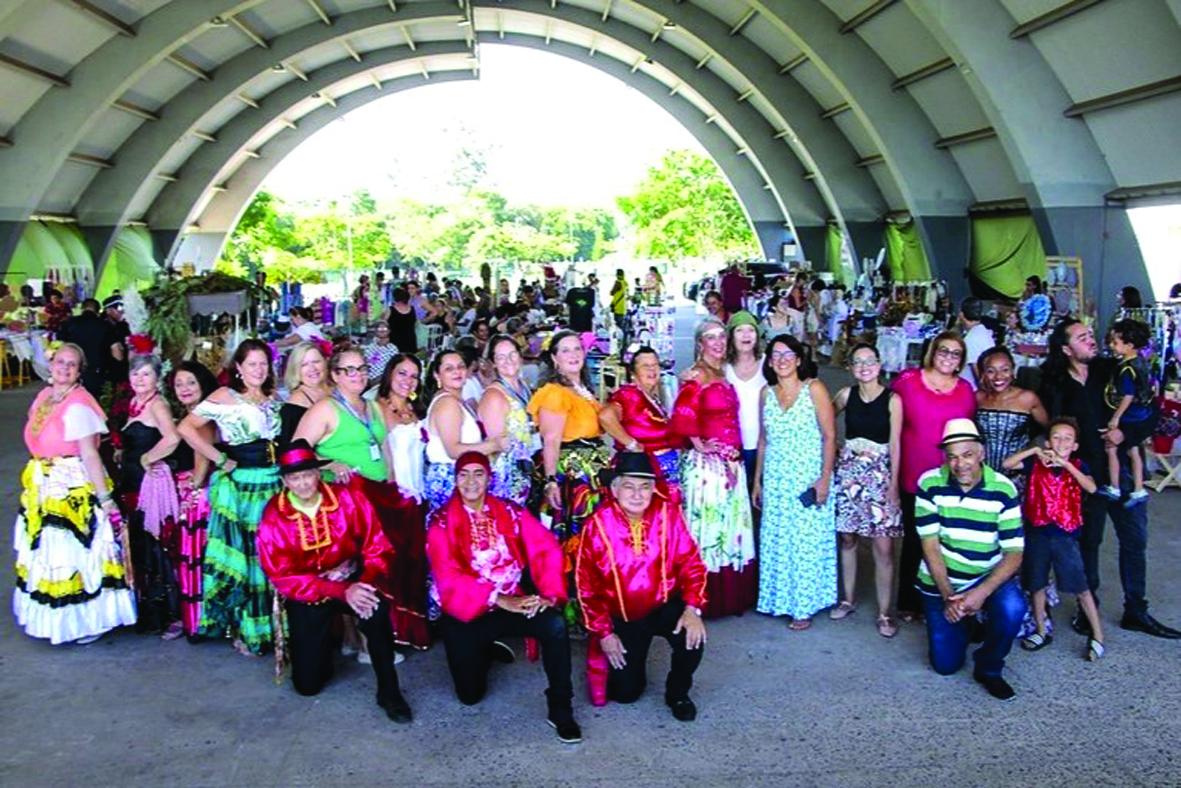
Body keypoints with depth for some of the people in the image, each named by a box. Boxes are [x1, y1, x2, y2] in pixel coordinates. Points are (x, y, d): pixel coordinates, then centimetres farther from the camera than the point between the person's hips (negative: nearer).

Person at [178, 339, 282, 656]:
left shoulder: (273, 398, 11)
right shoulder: (225, 396, -5)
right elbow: (186, 428, -12)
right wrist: (220, 459, -11)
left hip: (272, 484, 5)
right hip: (238, 485, -5)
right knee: (240, 555, 2)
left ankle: (269, 625, 22)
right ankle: (243, 629, 12)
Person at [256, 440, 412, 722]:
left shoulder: (347, 498, -11)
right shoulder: (273, 518, -14)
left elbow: (377, 546, -8)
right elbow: (284, 578, -17)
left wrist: (367, 583, -29)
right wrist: (342, 592, -28)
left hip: (352, 579, 0)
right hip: (305, 592, 1)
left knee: (376, 608, -36)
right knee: (308, 683, -3)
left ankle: (388, 690, -19)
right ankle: (321, 645, 32)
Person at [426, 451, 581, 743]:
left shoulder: (511, 512, 1)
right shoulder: (441, 522, -7)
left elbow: (546, 550, -7)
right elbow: (449, 577, -17)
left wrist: (550, 594, -23)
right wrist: (500, 600, -27)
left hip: (513, 603, 1)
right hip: (466, 612, -1)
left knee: (555, 624, -27)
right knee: (470, 694, 1)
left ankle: (560, 709, -12)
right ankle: (483, 650, 34)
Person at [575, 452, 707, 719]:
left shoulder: (668, 513, -13)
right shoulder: (598, 525, -15)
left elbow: (690, 562, -8)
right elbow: (587, 584, -8)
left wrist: (693, 607, -22)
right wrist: (603, 632, -8)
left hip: (666, 605, 0)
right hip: (622, 616, 0)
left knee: (692, 637, -29)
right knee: (625, 692, -4)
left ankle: (677, 693, 3)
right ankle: (631, 664, 34)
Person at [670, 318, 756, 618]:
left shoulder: (723, 375, 13)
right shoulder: (696, 376, -12)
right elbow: (683, 416, -25)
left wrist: (734, 456, 7)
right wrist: (699, 445, -15)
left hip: (731, 462, 8)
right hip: (707, 464, -8)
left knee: (730, 525, 13)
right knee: (708, 524, -2)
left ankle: (731, 595, 24)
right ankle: (706, 599, 8)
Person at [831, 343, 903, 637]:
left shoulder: (892, 399, -7)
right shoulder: (846, 395, 1)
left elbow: (895, 445, -7)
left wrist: (893, 484, -9)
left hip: (879, 473, -3)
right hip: (848, 470, 3)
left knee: (884, 547, -5)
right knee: (847, 538, 11)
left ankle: (884, 612, 6)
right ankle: (848, 599, 27)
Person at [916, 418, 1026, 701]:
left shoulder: (1003, 488, -16)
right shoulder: (929, 484, -16)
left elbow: (1014, 553, -16)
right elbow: (930, 545, -13)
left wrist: (981, 593, -29)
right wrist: (948, 596, -20)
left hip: (989, 578, 0)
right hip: (940, 582, 0)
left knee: (1012, 609, -33)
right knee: (945, 665, 1)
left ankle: (989, 668, -3)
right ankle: (964, 623, 35)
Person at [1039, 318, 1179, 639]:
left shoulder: (1112, 370, 1)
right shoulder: (1056, 385, -3)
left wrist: (1125, 433, -15)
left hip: (1122, 466, 2)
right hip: (1086, 472, -2)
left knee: (1135, 537, 6)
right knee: (1088, 540, 8)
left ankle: (1136, 611, 19)